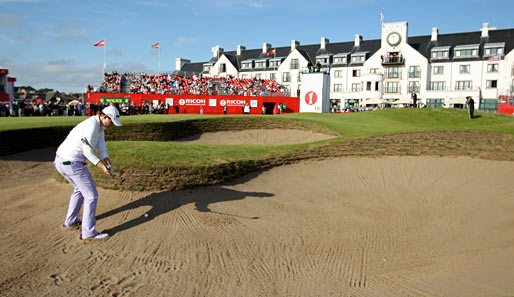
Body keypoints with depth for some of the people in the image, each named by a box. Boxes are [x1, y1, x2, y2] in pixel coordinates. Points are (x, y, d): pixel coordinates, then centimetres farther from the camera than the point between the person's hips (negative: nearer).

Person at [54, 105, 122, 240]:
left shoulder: (100, 125, 11)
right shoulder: (92, 125, -20)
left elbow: (101, 145, 4)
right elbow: (87, 150, -22)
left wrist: (106, 159, -14)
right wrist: (102, 167, -26)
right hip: (73, 163, -11)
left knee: (80, 189, 30)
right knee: (91, 195, -2)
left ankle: (70, 221, 43)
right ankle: (89, 231, 2)